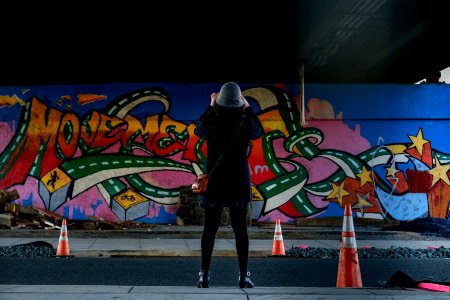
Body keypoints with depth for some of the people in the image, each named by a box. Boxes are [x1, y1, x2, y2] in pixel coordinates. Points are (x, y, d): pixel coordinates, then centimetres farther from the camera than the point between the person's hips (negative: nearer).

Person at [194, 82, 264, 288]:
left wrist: (210, 106, 18)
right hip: (238, 183, 0)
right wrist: (248, 108, 19)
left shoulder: (209, 122, -9)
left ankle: (204, 275, 9)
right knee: (240, 229, 8)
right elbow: (259, 132, 15)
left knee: (210, 229, 7)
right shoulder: (245, 123, -8)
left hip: (213, 182, 0)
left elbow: (198, 132, 15)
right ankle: (243, 276, 10)